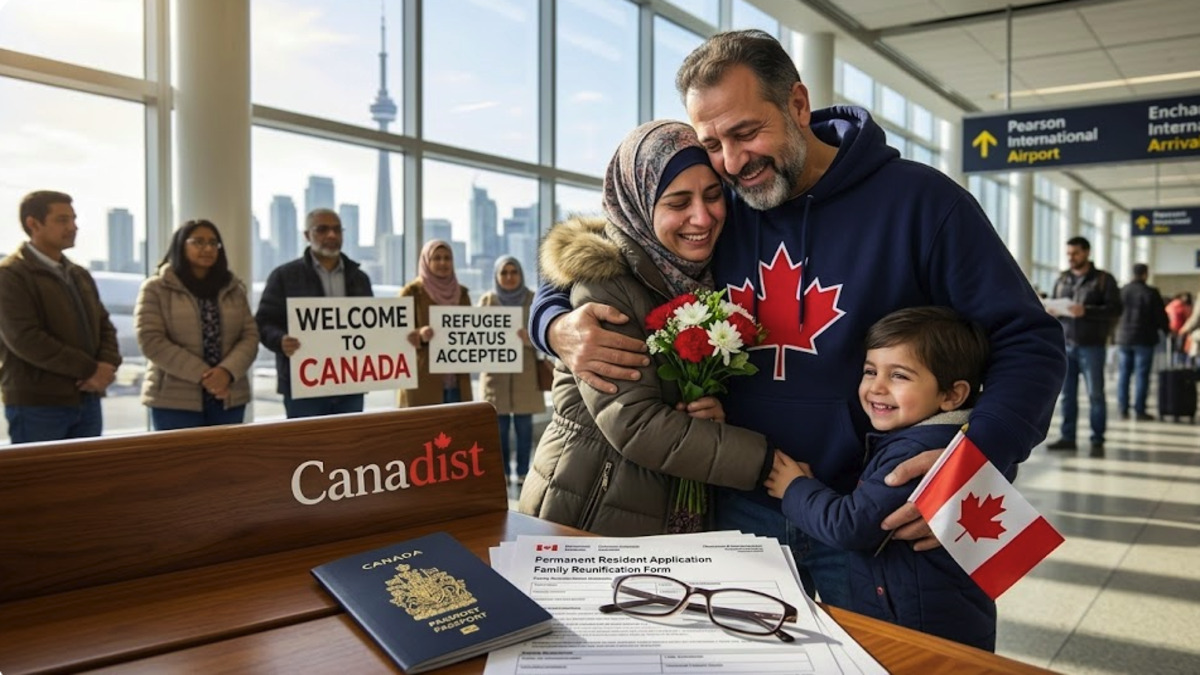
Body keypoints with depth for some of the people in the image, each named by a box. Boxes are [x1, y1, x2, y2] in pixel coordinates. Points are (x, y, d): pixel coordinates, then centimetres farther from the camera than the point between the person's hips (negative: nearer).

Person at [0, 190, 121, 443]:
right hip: (36, 405, -7)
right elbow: (26, 338, -17)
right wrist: (90, 369, -15)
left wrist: (107, 366, -6)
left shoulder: (80, 275, 17)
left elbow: (104, 326, 16)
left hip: (87, 400, 7)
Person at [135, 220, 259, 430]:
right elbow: (152, 341, -9)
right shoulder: (156, 288, 0)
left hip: (229, 399, 4)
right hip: (174, 400, -3)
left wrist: (227, 371, -14)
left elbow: (250, 336, 5)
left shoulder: (233, 289, 12)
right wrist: (201, 375, -17)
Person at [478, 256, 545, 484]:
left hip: (525, 371, 0)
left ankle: (521, 471, 12)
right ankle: (502, 472, 14)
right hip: (495, 371, 0)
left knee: (523, 424, 2)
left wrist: (530, 339, -20)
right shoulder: (487, 300, 5)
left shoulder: (533, 300, 3)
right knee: (499, 425, 3)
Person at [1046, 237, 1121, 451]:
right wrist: (1051, 311, -7)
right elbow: (1051, 305, 17)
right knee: (1067, 393, 6)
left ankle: (1097, 440, 7)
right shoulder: (1062, 279, 14)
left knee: (1095, 394, 0)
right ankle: (1067, 437, 13)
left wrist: (1086, 311, -21)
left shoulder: (1103, 279, 1)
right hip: (1065, 345, 4)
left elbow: (1115, 309, -8)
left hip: (1091, 346, -4)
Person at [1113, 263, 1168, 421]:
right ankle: (1139, 410, 1)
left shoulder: (1121, 291, 2)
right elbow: (1161, 316, -6)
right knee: (1141, 375, 0)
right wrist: (1166, 330, 12)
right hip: (1144, 339, -4)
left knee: (1123, 373, 9)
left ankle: (1123, 409, 10)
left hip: (1124, 338, 4)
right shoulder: (1151, 293, -11)